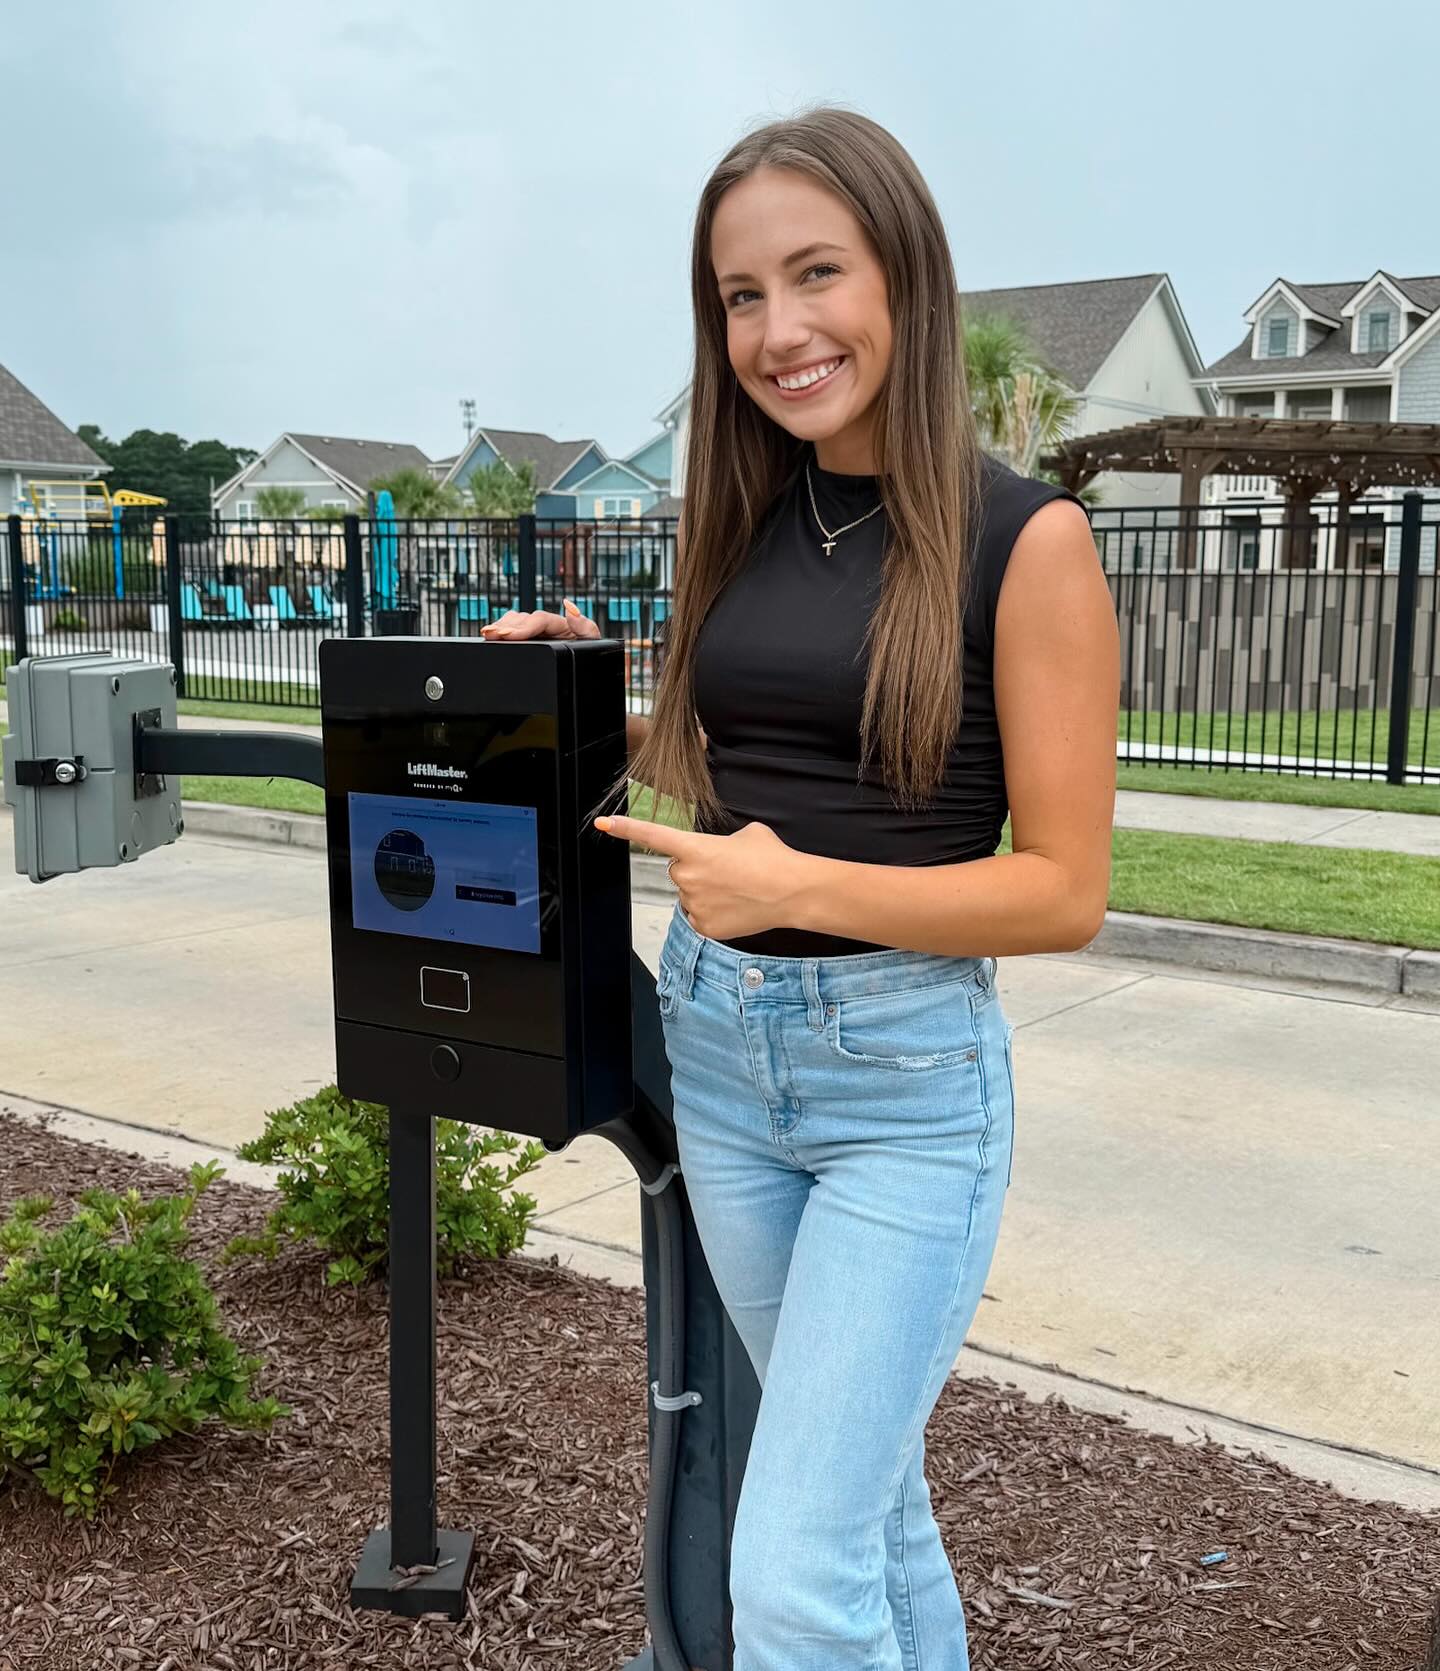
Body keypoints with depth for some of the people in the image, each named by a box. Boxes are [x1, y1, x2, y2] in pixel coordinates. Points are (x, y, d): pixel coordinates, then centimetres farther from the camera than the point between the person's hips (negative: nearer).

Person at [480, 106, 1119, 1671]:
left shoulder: (1023, 538, -11)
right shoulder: (745, 525, 6)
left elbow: (1065, 892, -12)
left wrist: (802, 888, -20)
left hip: (909, 1076, -6)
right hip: (715, 1044, 6)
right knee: (871, 1496, 21)